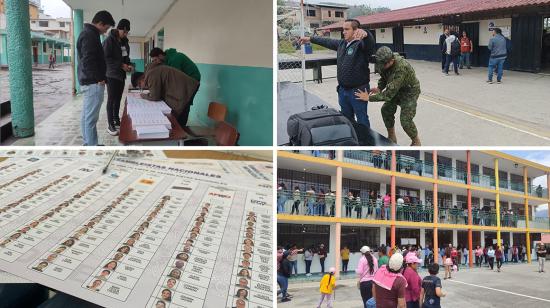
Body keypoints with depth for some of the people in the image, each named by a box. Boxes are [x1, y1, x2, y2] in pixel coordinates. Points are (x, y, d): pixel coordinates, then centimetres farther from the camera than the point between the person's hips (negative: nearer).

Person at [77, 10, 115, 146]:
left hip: (87, 82, 11)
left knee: (86, 116, 15)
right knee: (91, 118, -7)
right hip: (93, 83, -11)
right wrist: (99, 79, -16)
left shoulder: (87, 33, 17)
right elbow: (88, 61, -23)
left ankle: (87, 144, 23)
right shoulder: (90, 35, -16)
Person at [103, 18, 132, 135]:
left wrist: (128, 64, 1)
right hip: (112, 74, -7)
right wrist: (121, 65, -21)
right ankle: (110, 125, 0)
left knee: (118, 99, 13)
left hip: (121, 75, 7)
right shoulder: (109, 40, -13)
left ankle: (116, 120, 24)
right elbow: (106, 58, -18)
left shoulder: (124, 42, 11)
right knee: (111, 99, -4)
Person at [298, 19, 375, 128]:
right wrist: (310, 39, 32)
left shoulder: (361, 44, -16)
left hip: (358, 90, -8)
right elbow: (327, 42, 22)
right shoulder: (341, 43, 7)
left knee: (362, 119, 4)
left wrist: (365, 33, -62)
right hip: (342, 89, 8)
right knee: (346, 118, 21)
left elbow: (370, 42, -38)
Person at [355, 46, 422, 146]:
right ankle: (391, 137, 25)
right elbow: (384, 76, 5)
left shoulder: (401, 68, -40)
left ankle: (416, 142, 11)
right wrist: (379, 88, -14)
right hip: (396, 89, 8)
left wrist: (369, 98, -37)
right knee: (386, 110, 6)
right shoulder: (385, 61, -16)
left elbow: (389, 93, -39)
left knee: (406, 120, -14)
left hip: (410, 91, -8)